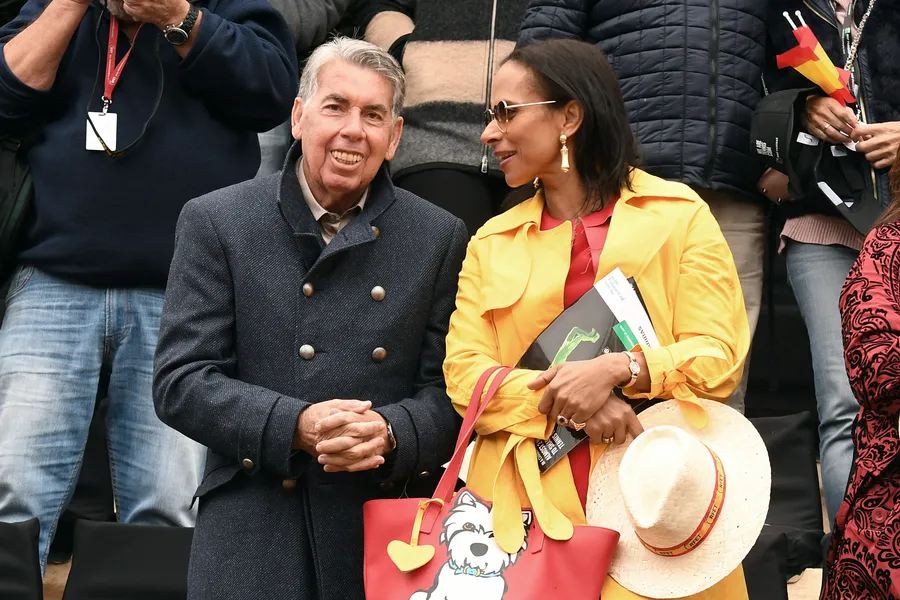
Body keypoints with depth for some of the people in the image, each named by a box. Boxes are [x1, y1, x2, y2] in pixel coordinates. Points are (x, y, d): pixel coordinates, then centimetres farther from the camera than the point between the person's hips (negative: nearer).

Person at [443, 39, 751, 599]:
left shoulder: (679, 214, 4)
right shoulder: (491, 243, 13)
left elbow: (720, 358, -3)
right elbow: (465, 375, 2)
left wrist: (618, 370, -19)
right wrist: (563, 397, -15)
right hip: (529, 508, 2)